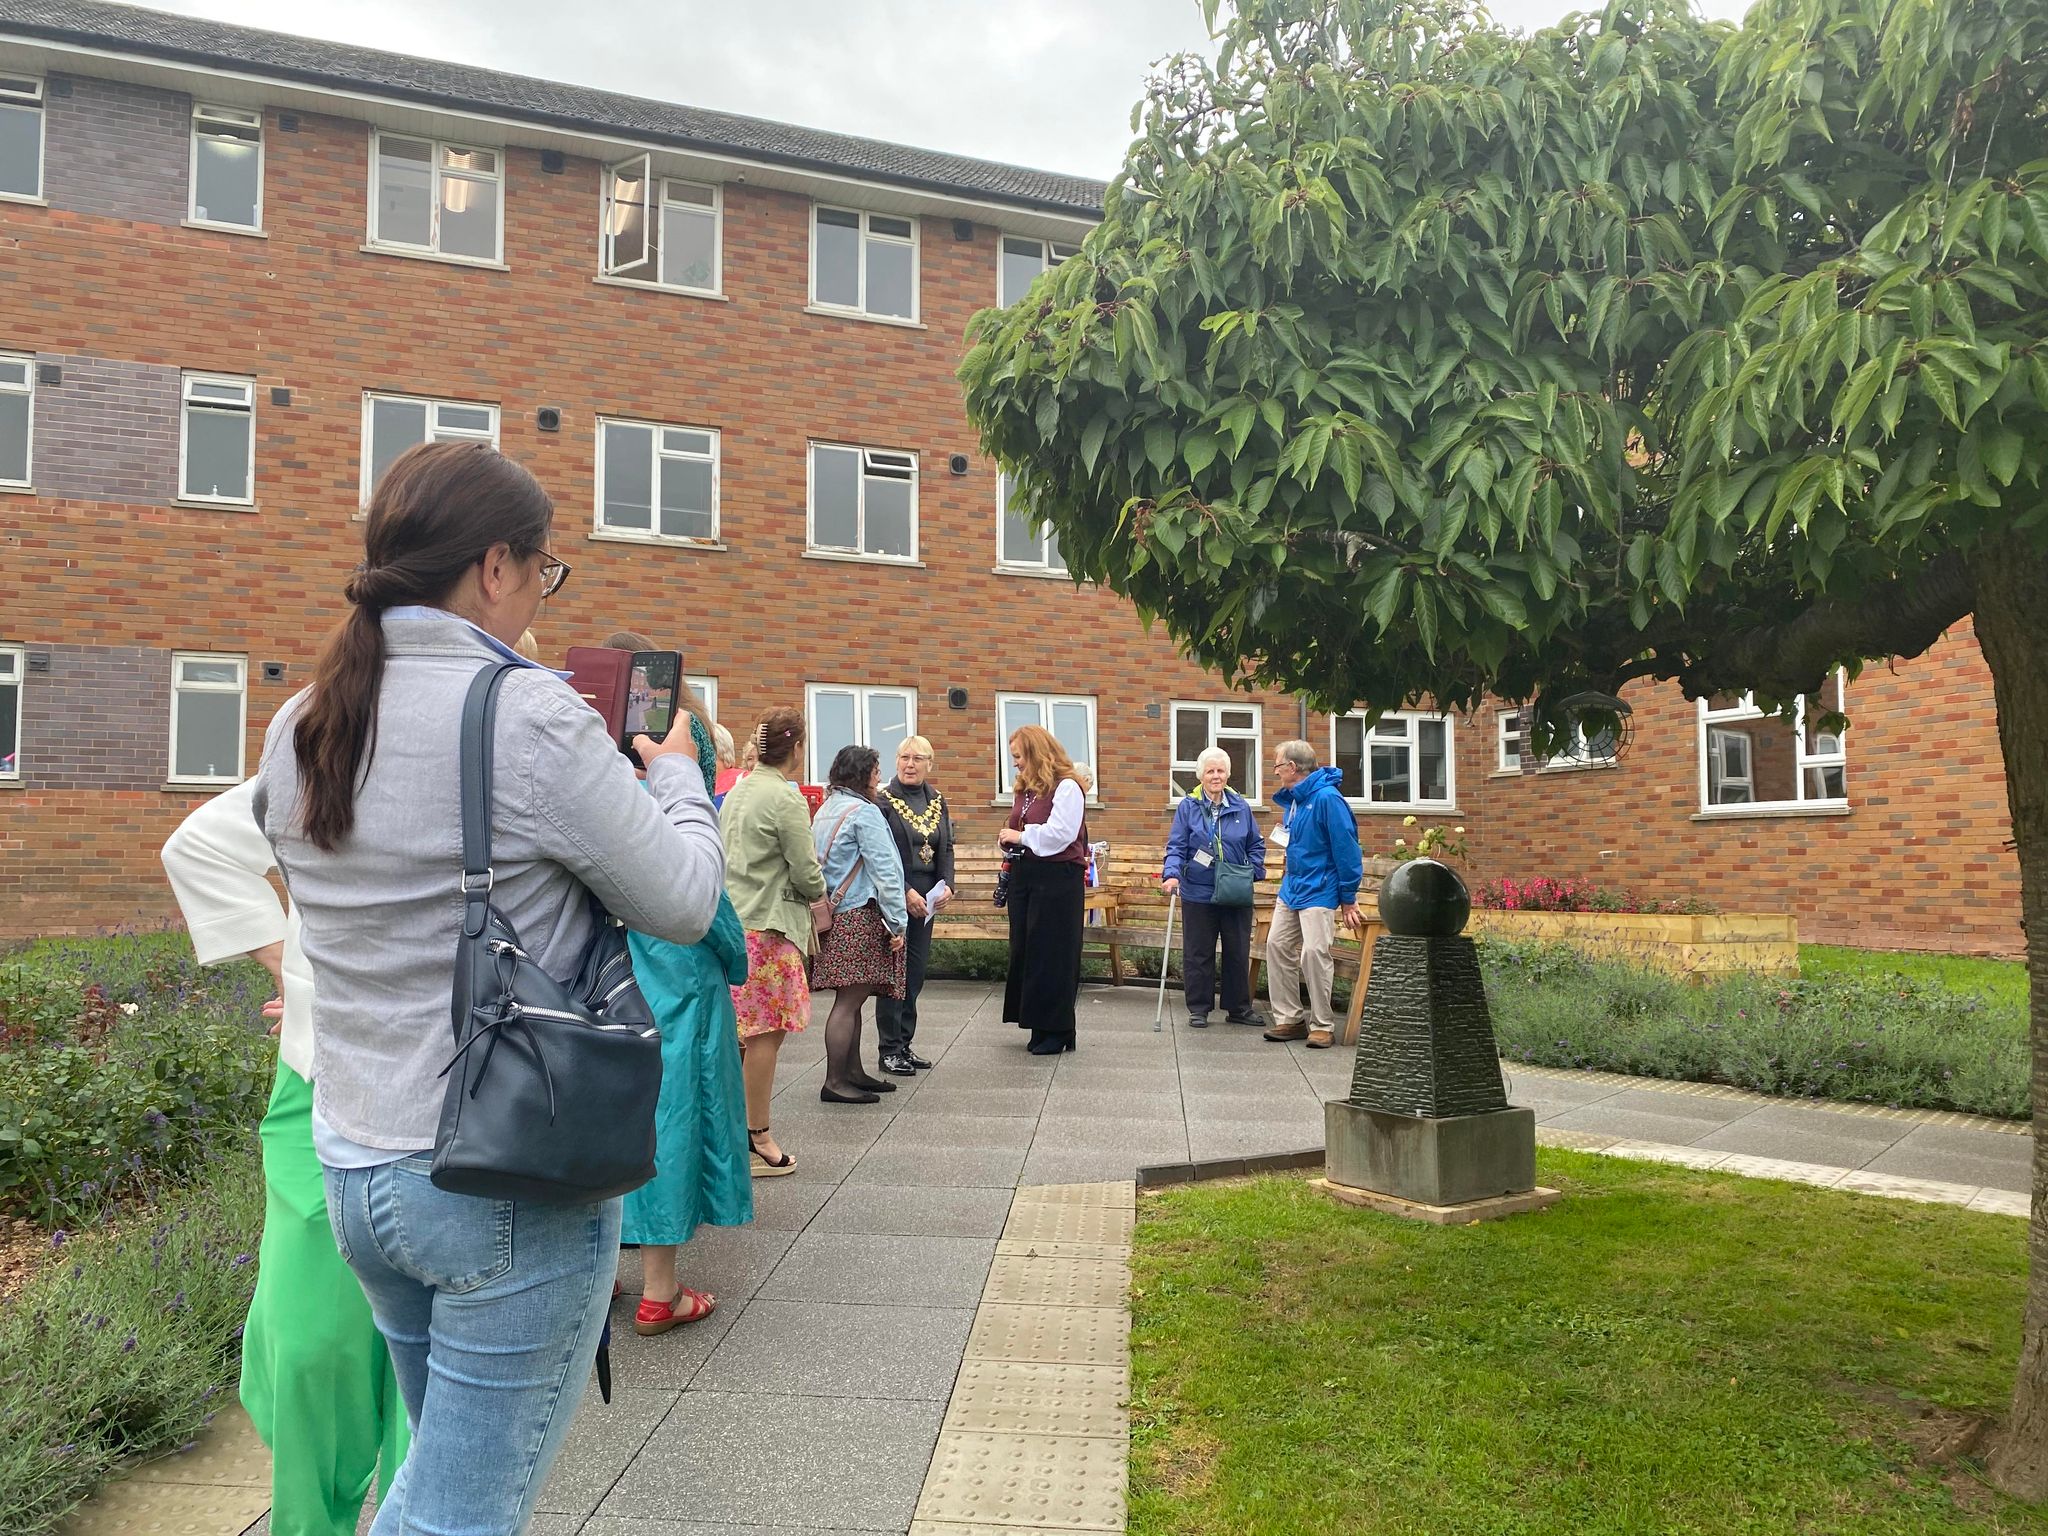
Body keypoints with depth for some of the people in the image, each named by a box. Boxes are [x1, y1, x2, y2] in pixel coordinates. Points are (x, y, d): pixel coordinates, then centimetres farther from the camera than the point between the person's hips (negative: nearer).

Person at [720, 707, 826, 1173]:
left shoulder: (735, 793, 12)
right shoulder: (785, 798, -13)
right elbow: (806, 872, -12)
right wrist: (819, 892, 10)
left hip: (734, 921, 8)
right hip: (768, 926, -8)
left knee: (742, 1032, 14)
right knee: (766, 1033, -2)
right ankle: (757, 1140, 4)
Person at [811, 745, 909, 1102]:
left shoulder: (825, 810, 17)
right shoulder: (864, 812, -11)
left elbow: (817, 863, 19)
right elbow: (884, 870, -13)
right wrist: (897, 922, -10)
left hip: (833, 912, 9)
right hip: (858, 915, -9)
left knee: (851, 999, 15)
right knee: (849, 1000, -6)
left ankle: (852, 1071, 23)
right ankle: (834, 1082, -3)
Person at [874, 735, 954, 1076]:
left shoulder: (937, 802, 10)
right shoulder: (883, 800, -8)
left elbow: (946, 848, 11)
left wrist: (947, 886, -4)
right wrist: (906, 893, -18)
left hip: (926, 899, 6)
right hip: (893, 899, -6)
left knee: (916, 971, 11)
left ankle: (905, 1043, 20)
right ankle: (890, 1050, 6)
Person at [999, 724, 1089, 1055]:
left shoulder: (1066, 787, -11)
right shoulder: (1026, 789, 15)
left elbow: (1060, 834, -21)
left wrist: (1022, 836, -13)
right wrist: (1010, 840, -1)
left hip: (1057, 879, -8)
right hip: (1024, 876, 8)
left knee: (1052, 955, -2)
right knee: (1024, 950, 9)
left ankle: (1057, 1030, 7)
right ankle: (1038, 1024, 18)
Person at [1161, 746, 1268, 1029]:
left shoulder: (1241, 807, 5)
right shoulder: (1187, 807, -3)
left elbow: (1256, 845, 12)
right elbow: (1176, 846, -6)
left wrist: (1253, 871, -2)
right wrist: (1172, 874, -21)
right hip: (1198, 894, -2)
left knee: (1238, 953, 10)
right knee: (1198, 954, 5)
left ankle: (1239, 1008, 22)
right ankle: (1198, 1009, 15)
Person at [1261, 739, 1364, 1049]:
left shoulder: (1326, 798, -18)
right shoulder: (1291, 800, 9)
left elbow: (1346, 848, -18)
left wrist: (1348, 898, -15)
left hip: (1319, 892, -9)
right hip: (1291, 889, 9)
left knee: (1314, 953, -12)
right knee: (1277, 946, 6)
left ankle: (1323, 1026, 1)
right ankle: (1289, 1018, 15)